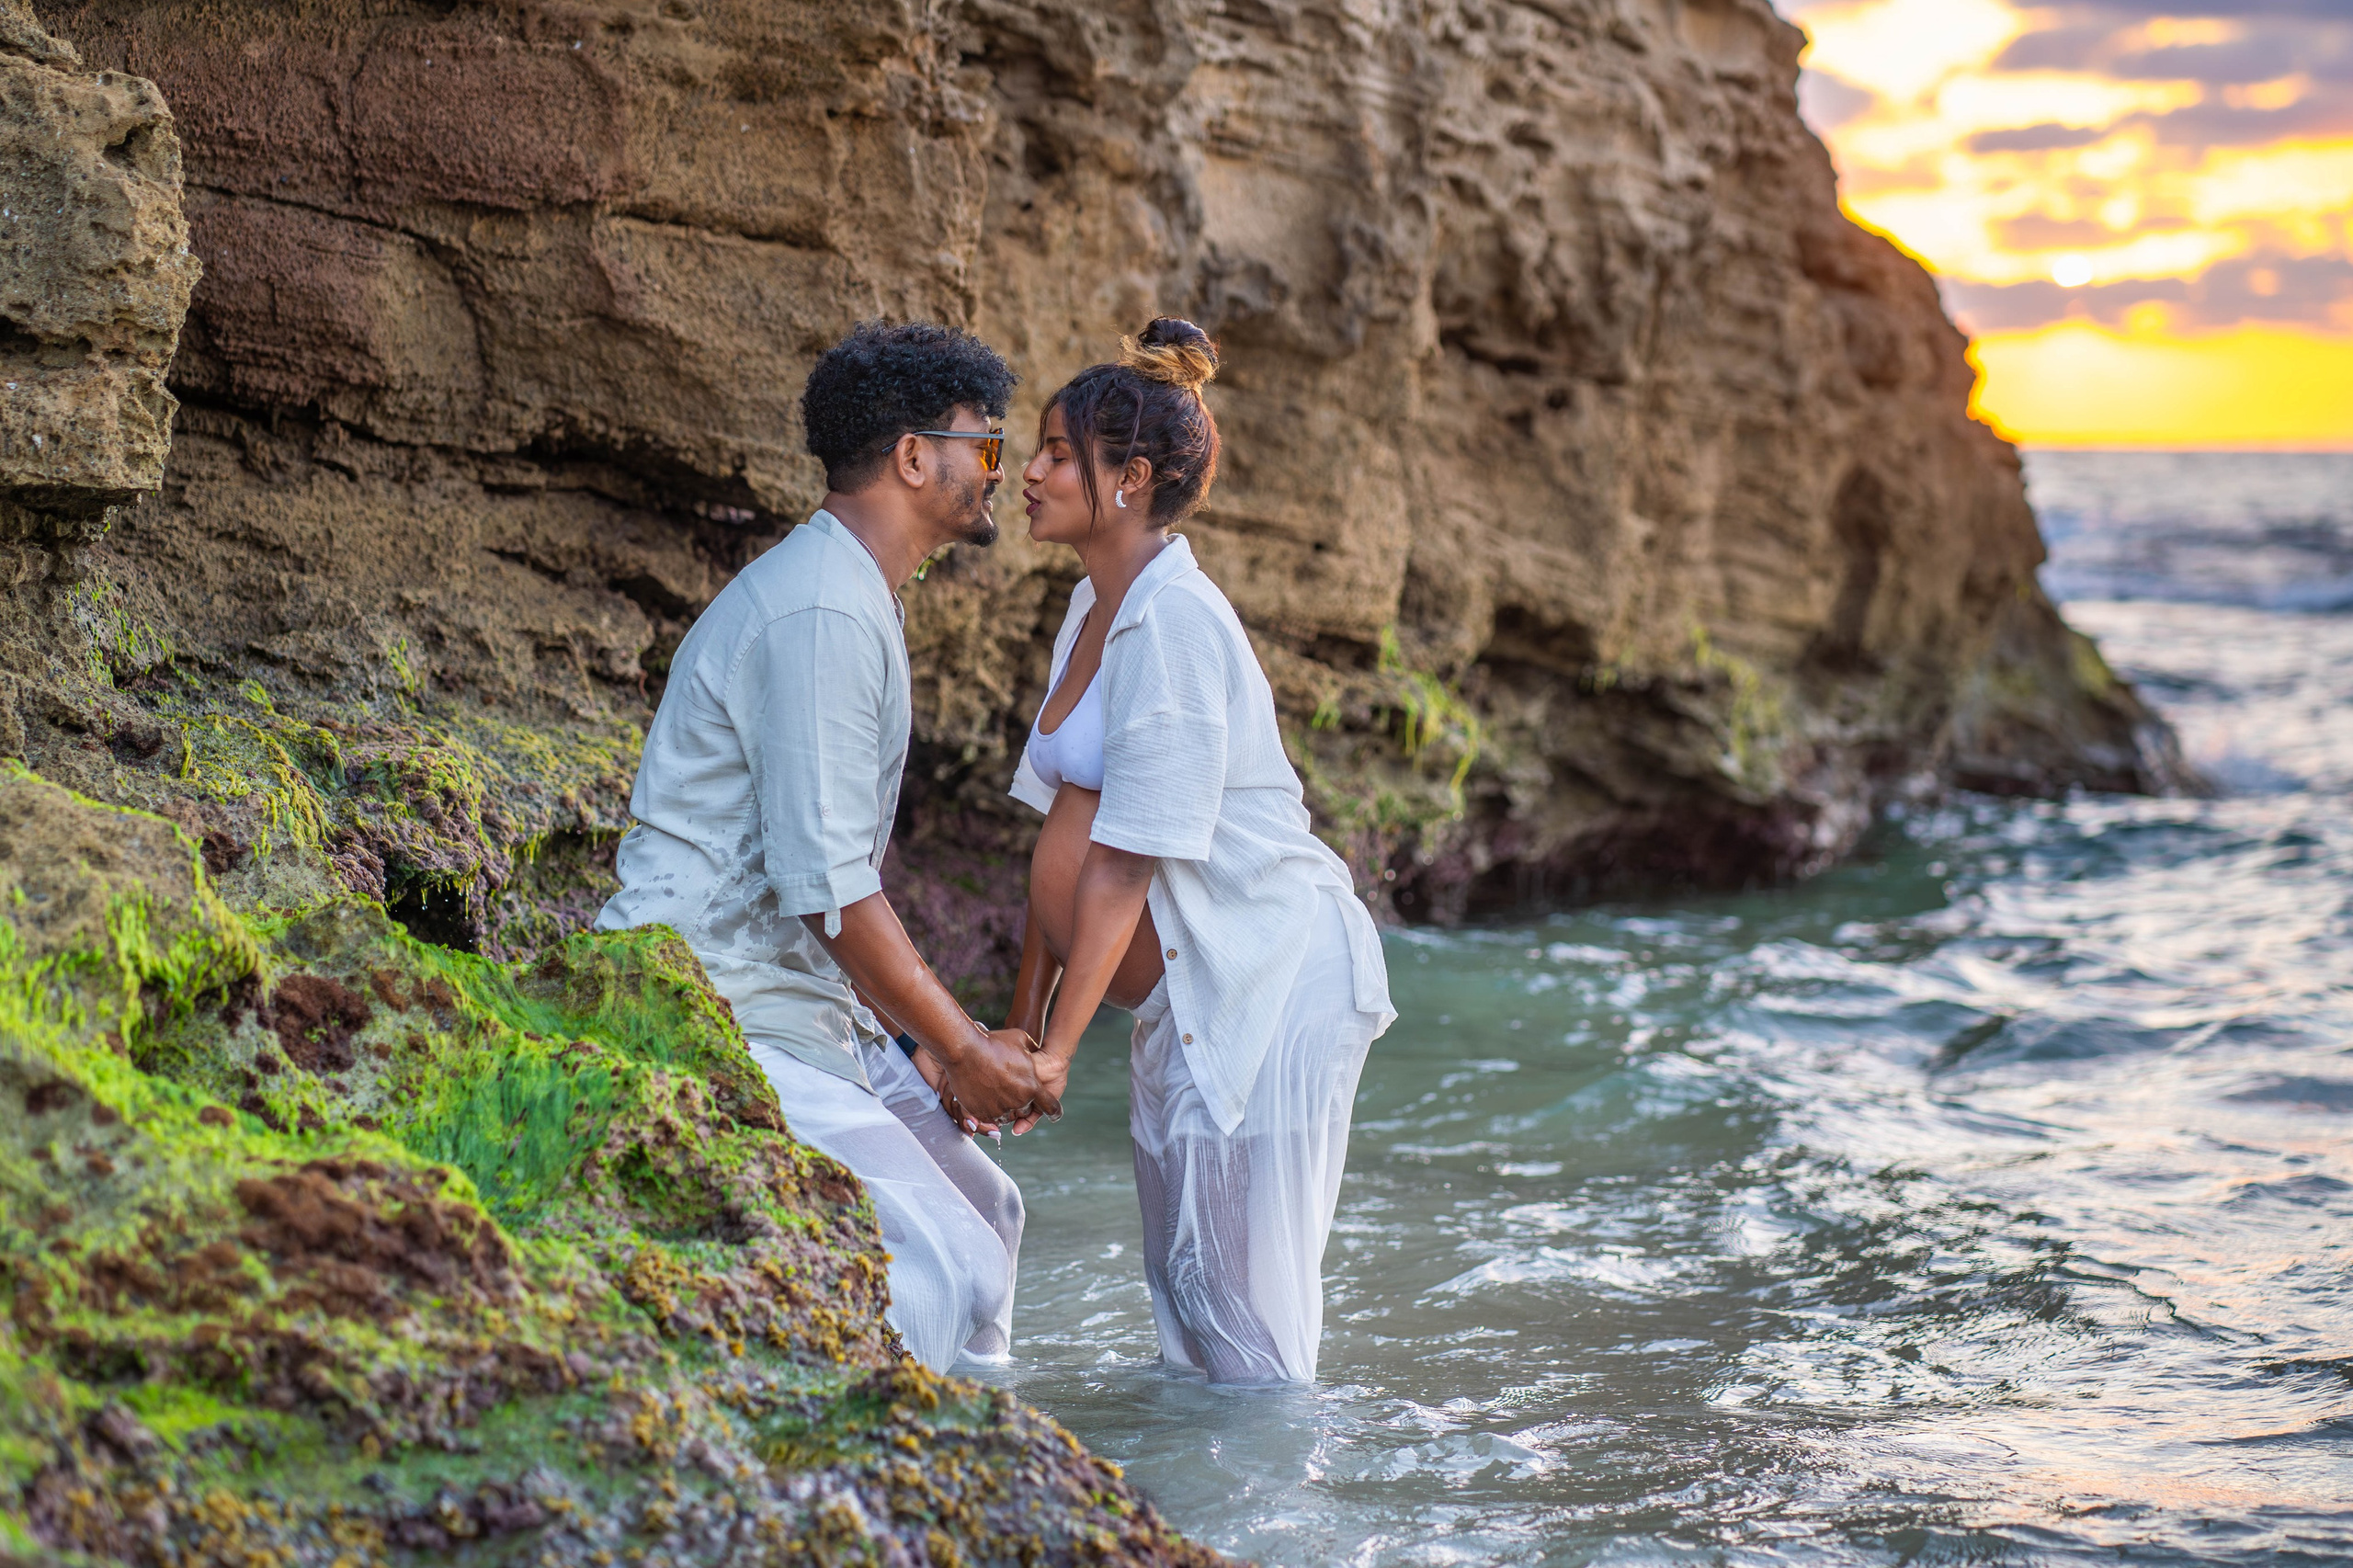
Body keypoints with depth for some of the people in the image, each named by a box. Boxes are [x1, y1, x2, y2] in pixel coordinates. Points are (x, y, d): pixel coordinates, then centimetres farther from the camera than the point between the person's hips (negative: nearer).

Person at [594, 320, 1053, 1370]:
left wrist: (926, 1039, 14)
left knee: (981, 1212, 14)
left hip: (802, 1005, 11)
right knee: (941, 1272, -17)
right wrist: (958, 1047, -11)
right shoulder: (821, 614, -17)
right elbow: (827, 887, -21)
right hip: (718, 1019, -11)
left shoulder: (855, 602, 18)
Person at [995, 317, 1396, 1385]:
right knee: (1180, 1277, 17)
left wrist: (1058, 1046, -20)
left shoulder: (1172, 623, -20)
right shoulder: (1093, 610, 9)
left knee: (1241, 1283, -2)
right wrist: (1021, 1020, 12)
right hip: (1188, 987, 10)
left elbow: (1130, 859, -22)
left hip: (1272, 974, -10)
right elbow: (1065, 835, 12)